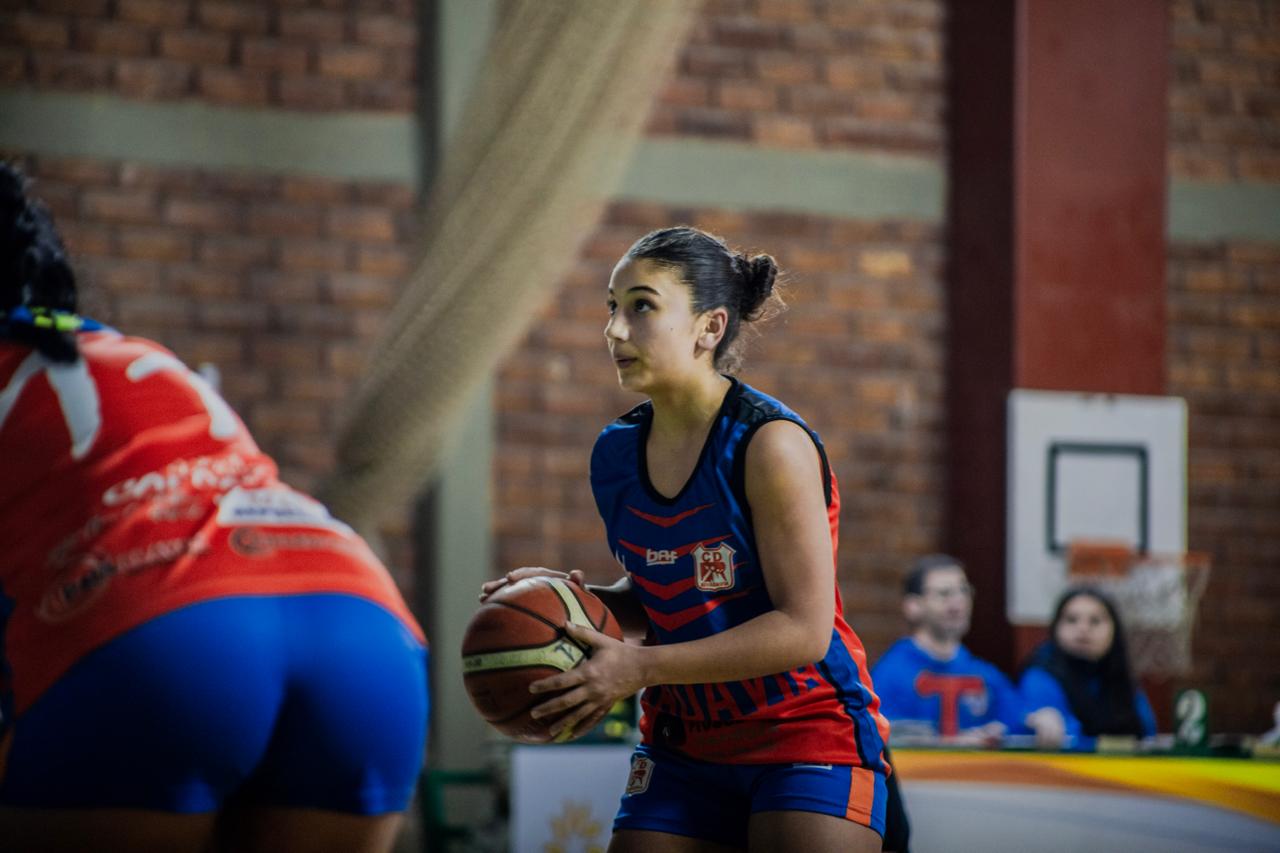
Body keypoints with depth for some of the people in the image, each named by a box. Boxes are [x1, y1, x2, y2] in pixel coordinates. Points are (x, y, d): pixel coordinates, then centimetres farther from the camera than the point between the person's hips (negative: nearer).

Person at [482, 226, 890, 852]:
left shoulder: (771, 444, -17)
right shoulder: (615, 455, 4)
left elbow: (804, 629, -20)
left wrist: (640, 667, -23)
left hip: (810, 733, -6)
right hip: (684, 745, 6)